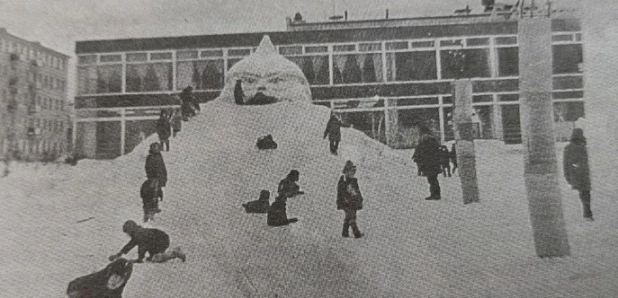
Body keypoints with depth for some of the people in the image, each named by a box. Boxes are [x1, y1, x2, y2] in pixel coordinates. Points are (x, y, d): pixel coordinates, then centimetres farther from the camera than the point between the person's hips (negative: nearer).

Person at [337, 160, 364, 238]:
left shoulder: (354, 180, 14)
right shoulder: (342, 181, -9)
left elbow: (358, 191, 21)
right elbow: (339, 193, -10)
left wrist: (360, 201, 17)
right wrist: (339, 204, -12)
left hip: (354, 203, 7)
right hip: (346, 203, -7)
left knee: (348, 218, 12)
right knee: (352, 218, -11)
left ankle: (345, 233, 20)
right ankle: (357, 233, -12)